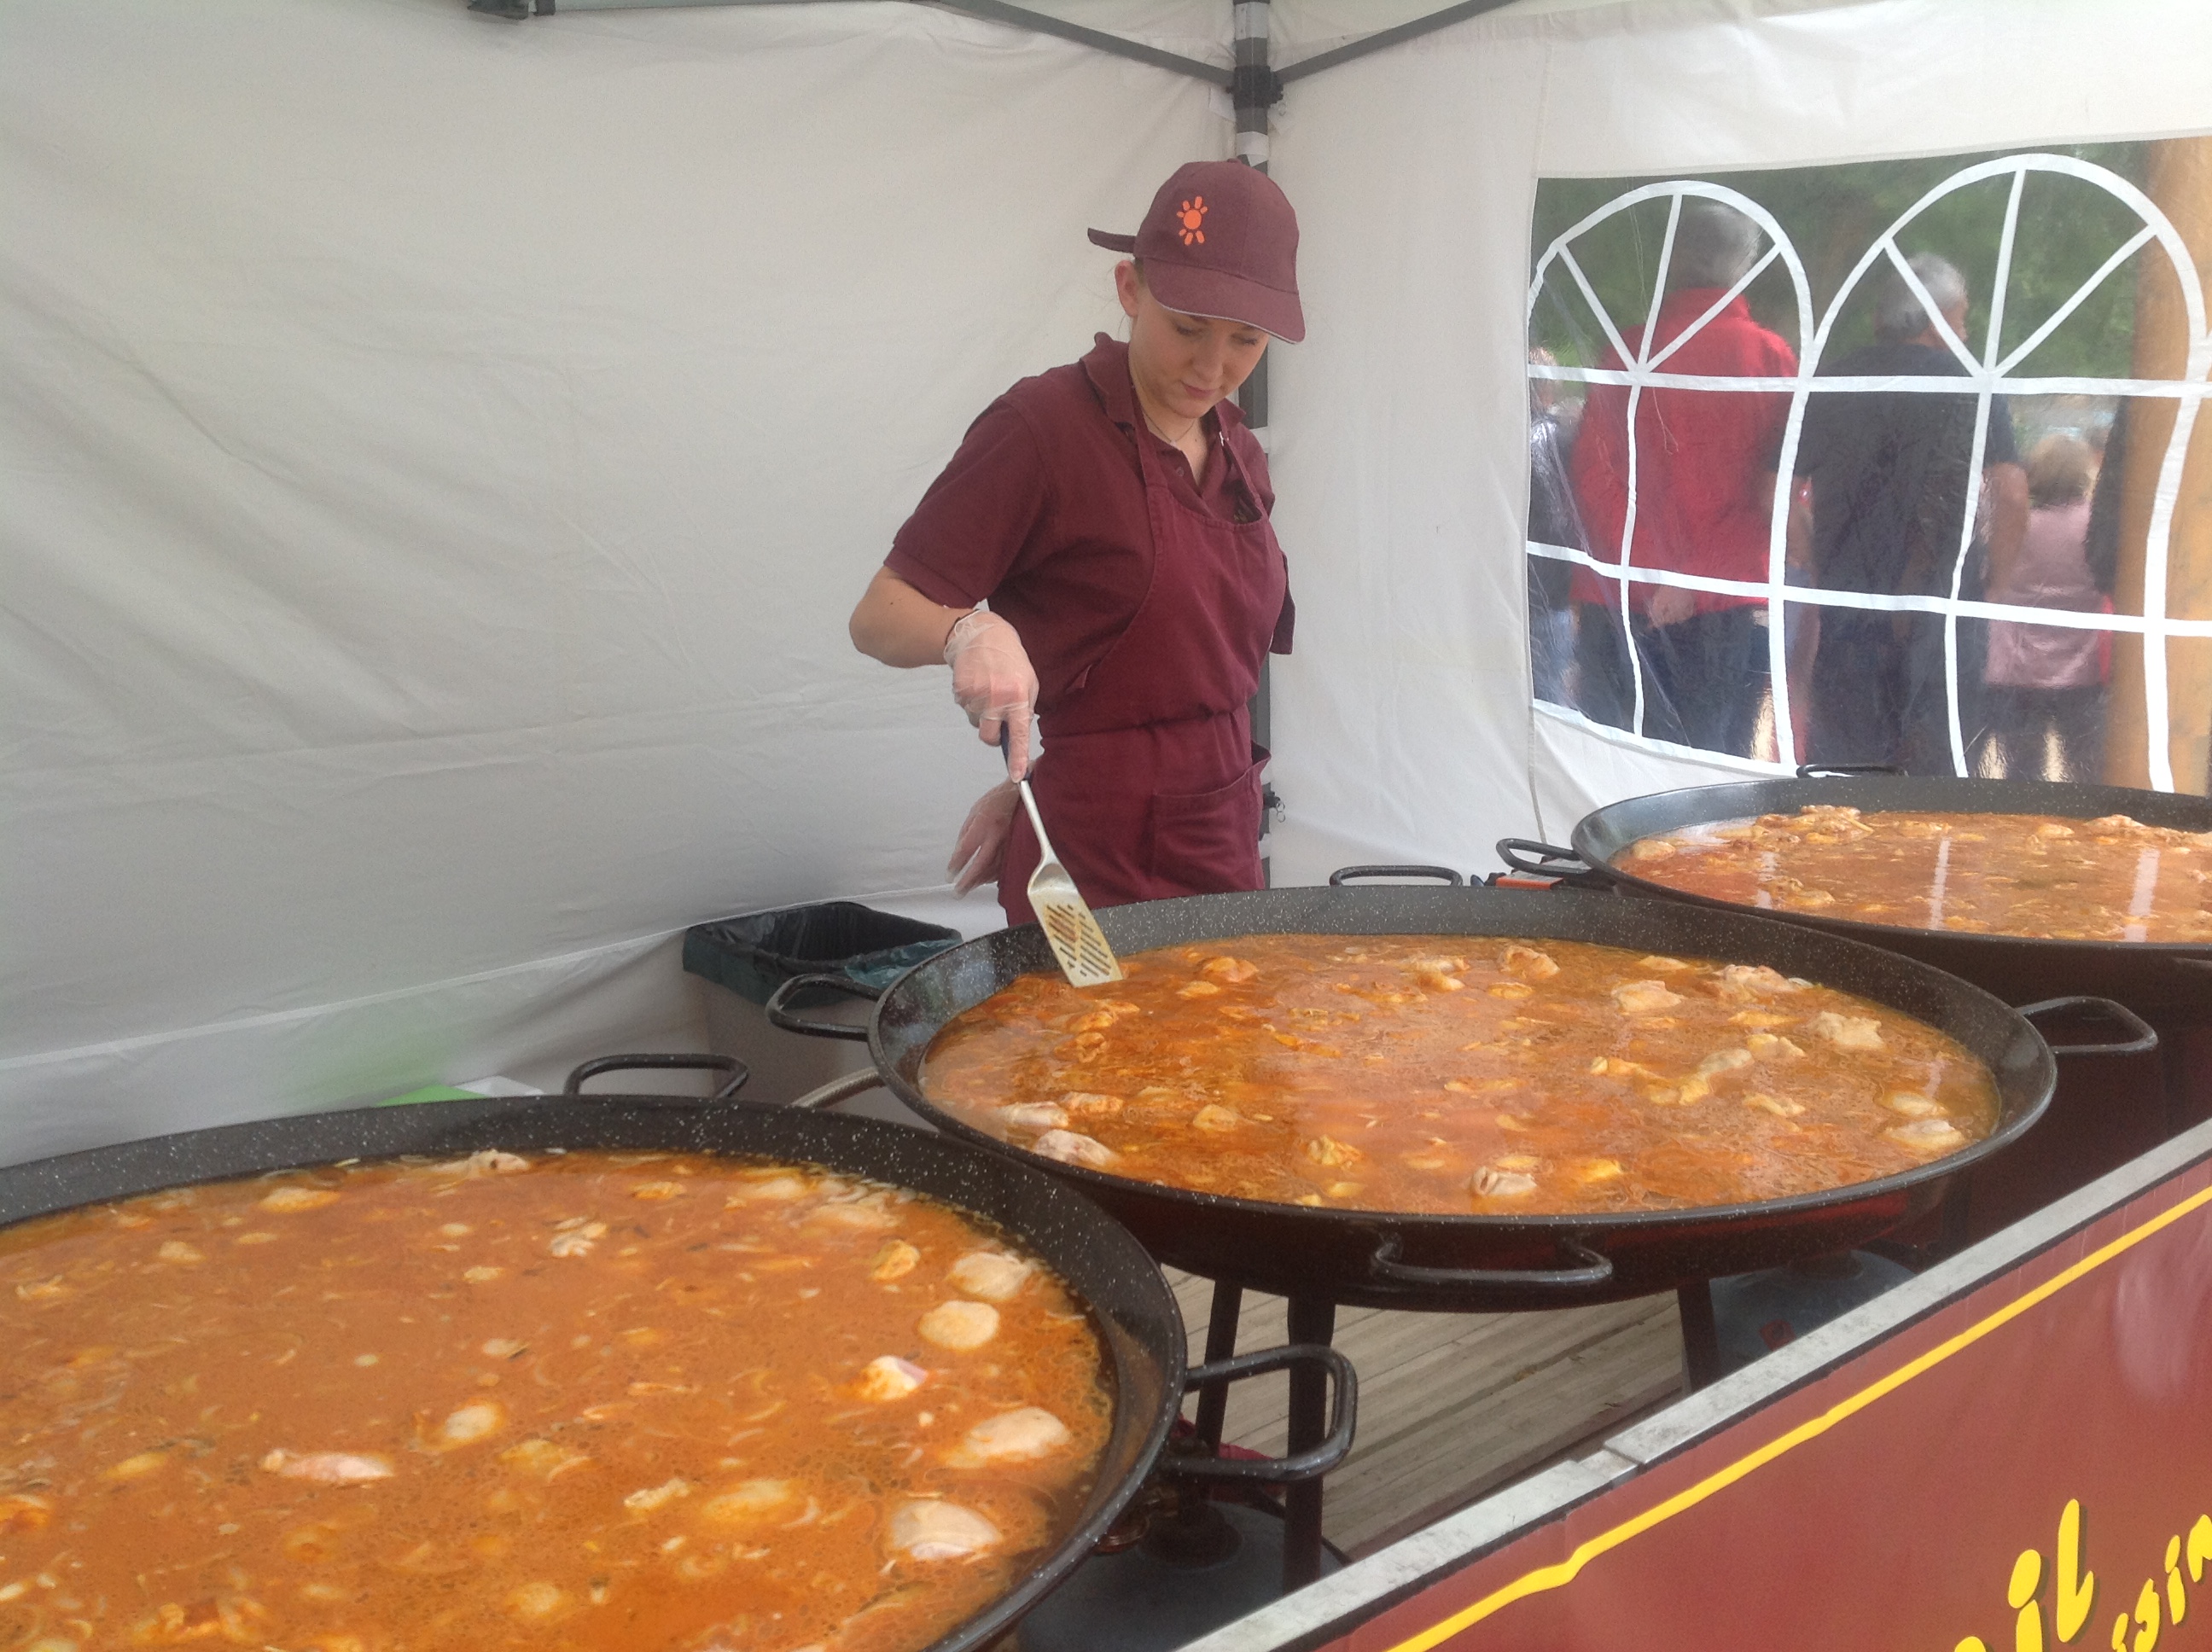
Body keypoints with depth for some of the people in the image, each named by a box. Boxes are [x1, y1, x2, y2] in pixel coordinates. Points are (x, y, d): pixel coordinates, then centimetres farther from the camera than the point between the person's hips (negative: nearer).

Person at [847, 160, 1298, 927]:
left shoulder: (1236, 454, 10)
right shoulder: (1042, 425, -11)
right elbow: (881, 616, -13)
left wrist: (1035, 784, 6)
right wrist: (969, 630, -34)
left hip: (1225, 835, 7)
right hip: (1100, 856, -7)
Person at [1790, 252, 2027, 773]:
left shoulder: (1828, 385, 8)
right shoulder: (1970, 388, 0)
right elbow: (2012, 496, -10)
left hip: (1845, 602, 2)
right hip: (1943, 605, -2)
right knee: (1934, 769, 5)